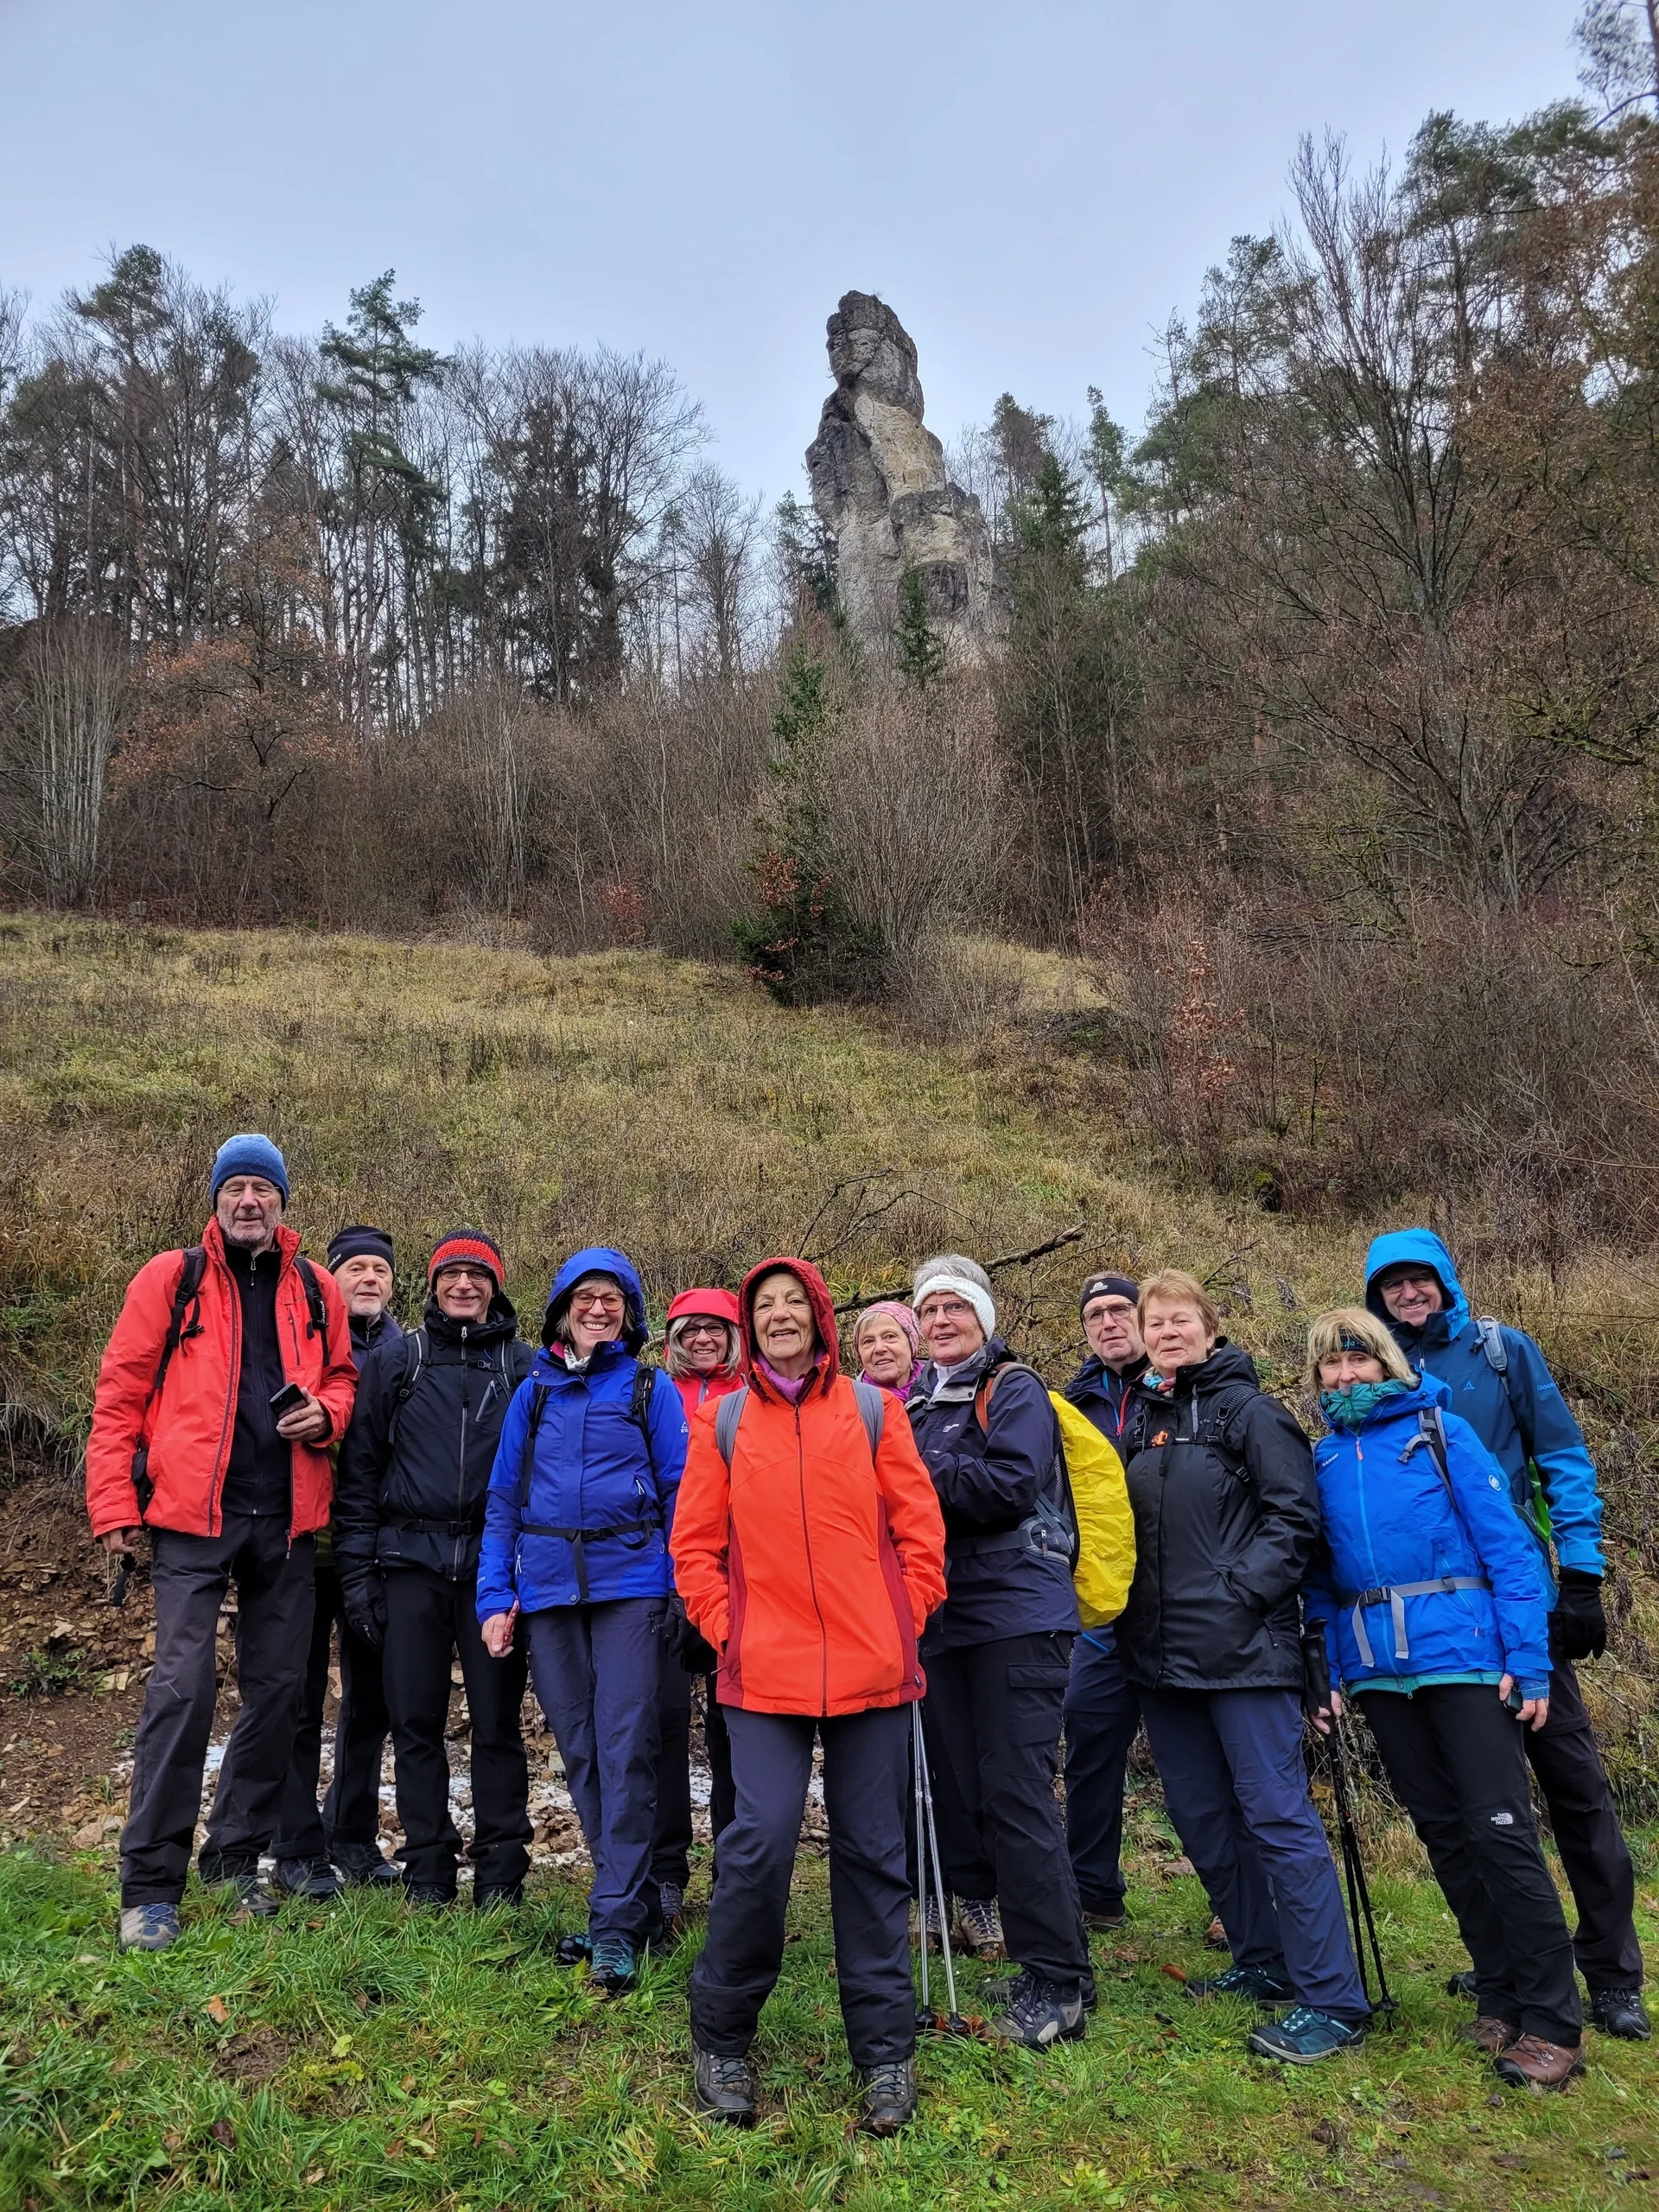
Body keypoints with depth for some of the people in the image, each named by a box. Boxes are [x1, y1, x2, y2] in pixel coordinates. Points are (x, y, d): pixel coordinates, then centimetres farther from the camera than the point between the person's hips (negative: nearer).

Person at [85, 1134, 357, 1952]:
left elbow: (341, 1376, 20)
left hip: (285, 1520, 4)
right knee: (182, 1685, -8)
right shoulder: (171, 1279, 1)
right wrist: (113, 1504, -5)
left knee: (277, 1688, 9)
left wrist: (324, 1413, -3)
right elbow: (119, 1396, 0)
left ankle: (236, 1858, 25)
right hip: (193, 1515, -4)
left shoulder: (316, 1291, 9)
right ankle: (150, 1885, 4)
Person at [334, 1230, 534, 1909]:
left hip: (494, 1566, -1)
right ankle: (428, 1873, 18)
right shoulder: (394, 1362, 8)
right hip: (412, 1564, 1)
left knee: (497, 1723, 3)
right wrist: (357, 1570, 0)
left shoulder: (526, 1368, 7)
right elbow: (360, 1469, 6)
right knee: (416, 1724, 6)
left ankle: (501, 1874, 14)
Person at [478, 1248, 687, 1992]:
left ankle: (616, 1922, -1)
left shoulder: (653, 1391, 3)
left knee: (624, 1751, -8)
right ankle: (635, 1900, 22)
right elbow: (504, 1501, 11)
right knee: (579, 1753, 9)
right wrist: (495, 1596, 4)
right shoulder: (533, 1393, 11)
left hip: (629, 1585, -3)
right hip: (549, 1591, 4)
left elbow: (679, 1496, 3)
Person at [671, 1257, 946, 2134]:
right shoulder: (723, 1422, 6)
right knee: (760, 1842, -8)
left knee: (872, 1853, 8)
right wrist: (724, 1629, -1)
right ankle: (720, 2038, 16)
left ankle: (885, 2051, 23)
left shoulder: (872, 1409, 5)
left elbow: (919, 1527, 5)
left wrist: (903, 1619, -1)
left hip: (871, 1667, 1)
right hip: (766, 1674, 0)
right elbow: (695, 1542, 7)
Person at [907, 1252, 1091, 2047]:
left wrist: (921, 1473, -13)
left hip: (1016, 1614, -6)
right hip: (942, 1616, 7)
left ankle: (1055, 1980, 1)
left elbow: (1010, 1484, -18)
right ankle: (972, 1900, 33)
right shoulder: (917, 1404, 17)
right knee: (952, 1776, 12)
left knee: (1016, 1791, -7)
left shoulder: (1016, 1391, -4)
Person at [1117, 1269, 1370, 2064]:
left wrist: (1241, 1593, -17)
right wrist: (1125, 1602, 8)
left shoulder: (1247, 1409, -6)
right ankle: (1261, 1962, 29)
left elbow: (1294, 1514, -11)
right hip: (1161, 1654, 7)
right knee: (1201, 1817, 14)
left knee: (1276, 1813, -5)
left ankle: (1332, 1999, 4)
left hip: (1242, 1649, -7)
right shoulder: (1137, 1417, 12)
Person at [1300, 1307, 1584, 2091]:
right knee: (1444, 1834, 11)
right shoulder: (1322, 1460, 9)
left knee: (1500, 1832, -4)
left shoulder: (1440, 1433, -2)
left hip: (1464, 1656, -4)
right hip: (1378, 1668, 4)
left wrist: (1528, 1660, -11)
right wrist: (1329, 1673, 3)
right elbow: (1320, 1577, 11)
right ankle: (1501, 2000, 25)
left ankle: (1551, 2023, 9)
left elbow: (1506, 1545, -5)